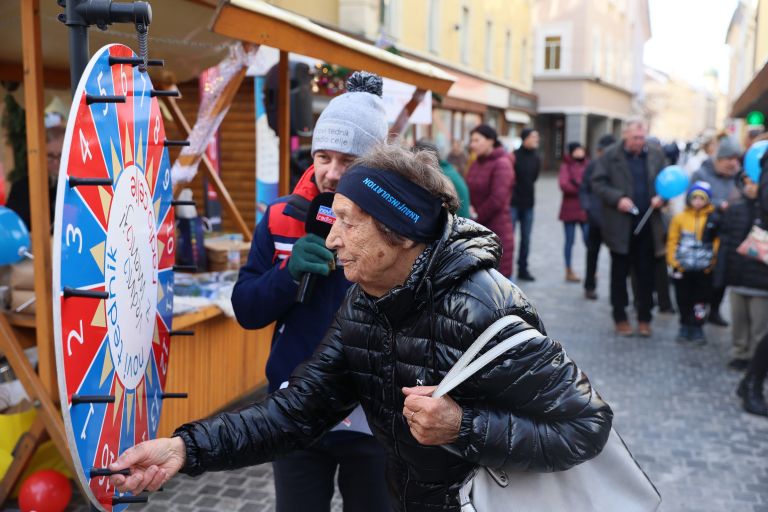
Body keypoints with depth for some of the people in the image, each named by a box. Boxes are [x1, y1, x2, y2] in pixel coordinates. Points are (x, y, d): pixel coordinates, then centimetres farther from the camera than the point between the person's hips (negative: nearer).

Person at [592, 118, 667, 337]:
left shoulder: (656, 155, 6)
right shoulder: (611, 155, -3)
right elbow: (598, 182, -4)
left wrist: (661, 197, -7)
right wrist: (617, 199, -17)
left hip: (648, 224, 2)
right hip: (620, 225, -2)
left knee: (646, 273, 7)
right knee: (620, 272, 8)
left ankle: (644, 318, 18)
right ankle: (620, 318, 20)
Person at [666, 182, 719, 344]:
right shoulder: (679, 218, -2)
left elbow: (718, 242, -1)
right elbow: (672, 240, 2)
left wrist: (713, 261, -6)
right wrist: (673, 261, -3)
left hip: (704, 269, -1)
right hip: (682, 268, 1)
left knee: (701, 300, 6)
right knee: (683, 299, 11)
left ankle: (697, 327, 19)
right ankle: (685, 326, 26)